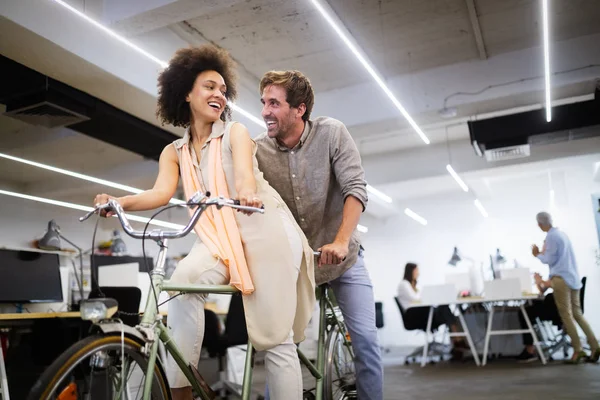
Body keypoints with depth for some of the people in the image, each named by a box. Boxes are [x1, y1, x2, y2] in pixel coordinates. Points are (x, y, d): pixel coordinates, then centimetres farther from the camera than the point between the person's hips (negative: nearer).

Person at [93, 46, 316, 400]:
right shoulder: (174, 152, 12)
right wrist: (122, 202, -26)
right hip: (219, 239, 3)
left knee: (276, 338, -6)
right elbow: (162, 192, -6)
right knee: (184, 280, -29)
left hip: (265, 232, -3)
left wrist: (247, 192, -43)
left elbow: (243, 171, -19)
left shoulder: (235, 132, 2)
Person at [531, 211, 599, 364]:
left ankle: (578, 350, -4)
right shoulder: (561, 233, 16)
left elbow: (550, 260, -11)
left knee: (566, 315, -4)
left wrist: (538, 254, 5)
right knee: (577, 313, 10)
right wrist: (544, 252, 24)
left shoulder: (551, 236, -12)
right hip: (573, 278, 9)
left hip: (561, 279, -9)